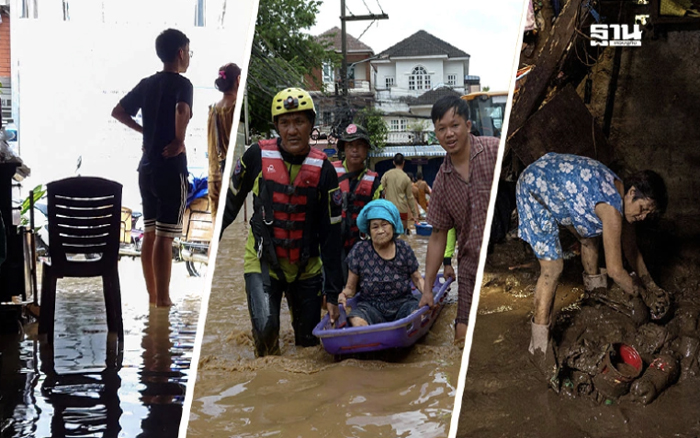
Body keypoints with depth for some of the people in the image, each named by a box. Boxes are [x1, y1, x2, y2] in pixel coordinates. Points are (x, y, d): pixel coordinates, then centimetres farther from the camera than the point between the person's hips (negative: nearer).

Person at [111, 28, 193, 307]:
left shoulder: (146, 84, 11)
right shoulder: (182, 84, -9)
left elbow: (118, 112, 16)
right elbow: (182, 110, -30)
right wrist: (179, 141, -18)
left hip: (147, 167, 7)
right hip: (171, 168, -7)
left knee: (149, 234, 11)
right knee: (164, 237, -5)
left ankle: (152, 298, 18)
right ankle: (163, 301, -1)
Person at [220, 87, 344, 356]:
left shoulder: (323, 169, -8)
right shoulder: (258, 156, -10)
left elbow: (331, 234, -6)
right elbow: (231, 201, 6)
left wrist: (333, 293, -7)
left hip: (306, 265, 2)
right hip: (262, 260, -1)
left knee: (310, 341, 7)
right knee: (265, 327, -20)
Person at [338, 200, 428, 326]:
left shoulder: (403, 248, 3)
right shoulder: (359, 251, -1)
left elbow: (417, 278, 13)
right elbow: (351, 287, 3)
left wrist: (427, 291, -9)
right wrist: (344, 295, -20)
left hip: (402, 303, 1)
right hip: (370, 306, -1)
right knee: (356, 321, -33)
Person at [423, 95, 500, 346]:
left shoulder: (495, 151, -7)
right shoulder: (442, 181, 9)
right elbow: (438, 236, 13)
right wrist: (427, 288, 12)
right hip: (471, 267, 5)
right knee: (464, 335, 5)